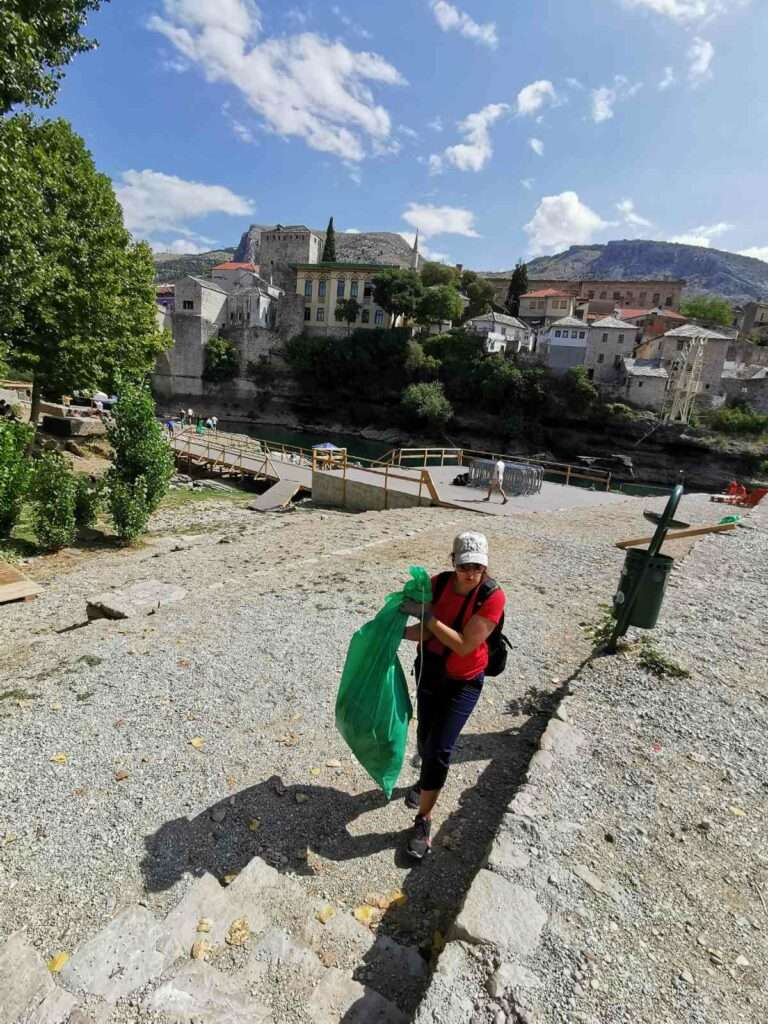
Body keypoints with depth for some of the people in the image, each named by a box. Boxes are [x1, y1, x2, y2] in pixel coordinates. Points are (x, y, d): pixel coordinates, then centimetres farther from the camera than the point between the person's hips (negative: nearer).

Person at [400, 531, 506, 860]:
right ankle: (427, 779, 52)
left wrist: (428, 615, -35)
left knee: (440, 748, -6)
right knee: (425, 737, 20)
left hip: (463, 682, -4)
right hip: (428, 672, 4)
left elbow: (463, 645, -29)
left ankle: (423, 820, 15)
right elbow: (425, 632, -14)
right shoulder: (438, 583, -14)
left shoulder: (492, 596, -26)